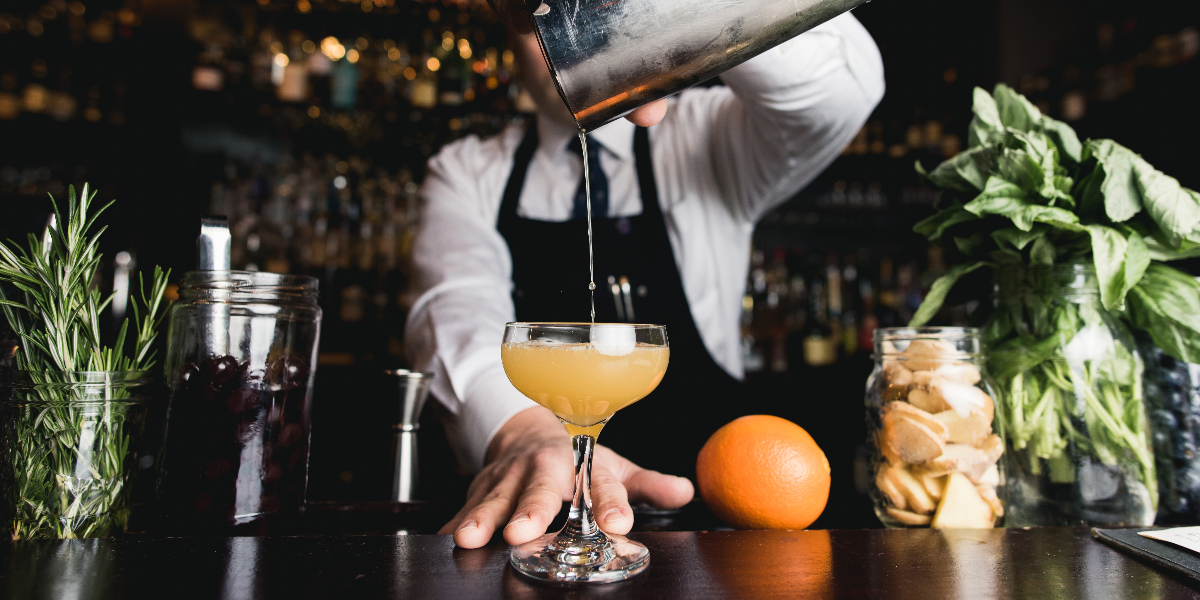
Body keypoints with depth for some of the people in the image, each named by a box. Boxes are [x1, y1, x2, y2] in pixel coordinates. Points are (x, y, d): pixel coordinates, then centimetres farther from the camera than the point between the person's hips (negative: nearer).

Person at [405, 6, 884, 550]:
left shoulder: (706, 136, 4)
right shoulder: (465, 172, 7)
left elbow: (844, 86, -15)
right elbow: (458, 308, -12)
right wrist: (521, 429, -33)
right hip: (522, 519, 1)